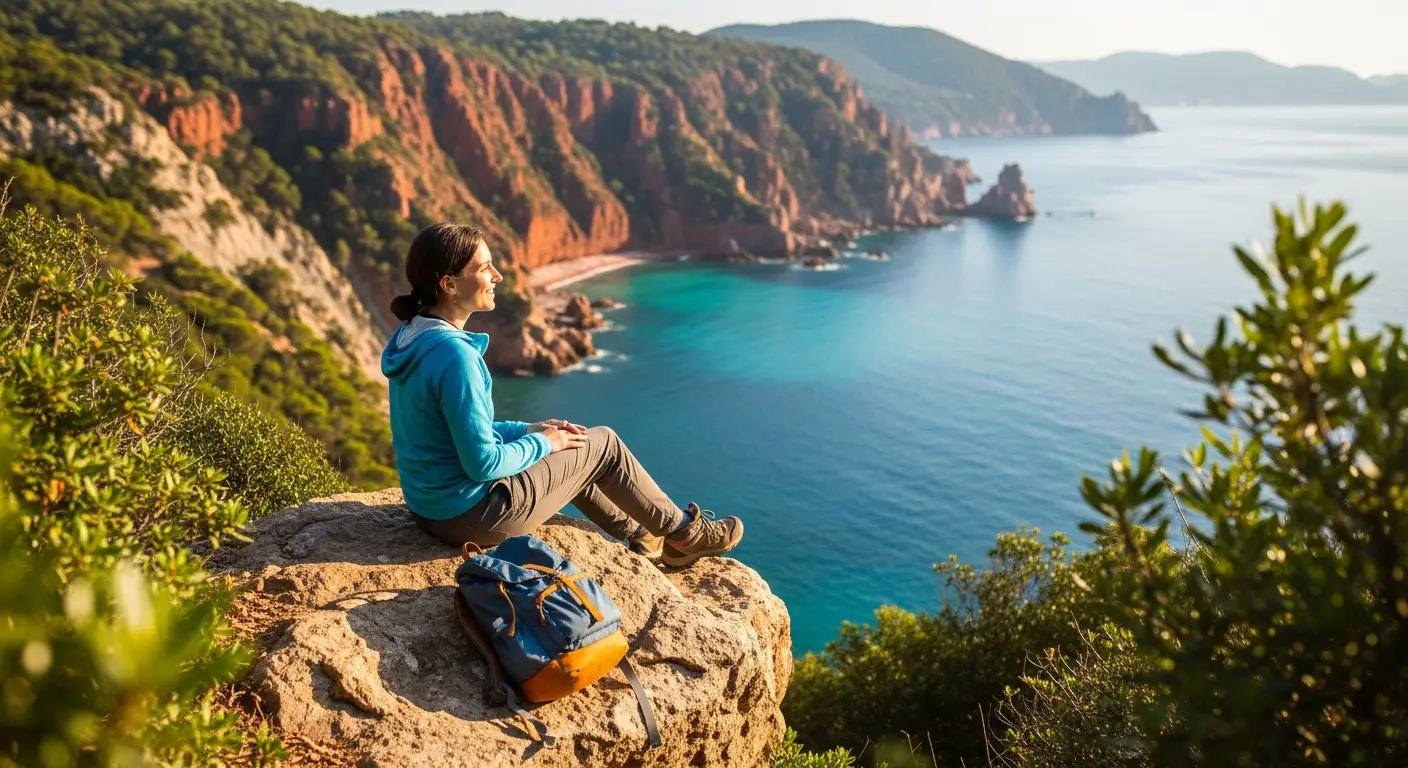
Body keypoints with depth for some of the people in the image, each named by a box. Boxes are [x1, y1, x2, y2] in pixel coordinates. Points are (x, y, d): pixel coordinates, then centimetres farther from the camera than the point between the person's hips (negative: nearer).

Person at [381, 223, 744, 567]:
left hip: (430, 506, 9)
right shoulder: (454, 354, -28)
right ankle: (683, 532, 25)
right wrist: (542, 443, -9)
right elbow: (483, 462, -26)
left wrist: (528, 429, 8)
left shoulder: (410, 337, 2)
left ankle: (643, 536, 35)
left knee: (571, 452, 24)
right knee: (603, 443, 5)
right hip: (471, 516, -9)